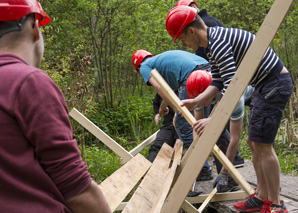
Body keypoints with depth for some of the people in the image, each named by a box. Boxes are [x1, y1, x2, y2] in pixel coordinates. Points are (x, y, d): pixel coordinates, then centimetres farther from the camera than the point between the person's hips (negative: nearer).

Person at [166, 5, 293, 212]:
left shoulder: (218, 42, -23)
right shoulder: (213, 42, 11)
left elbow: (232, 84, -29)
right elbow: (218, 82, 14)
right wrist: (195, 102, 4)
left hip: (275, 84, -10)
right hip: (265, 86, 10)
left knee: (262, 145, -8)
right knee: (254, 142, 12)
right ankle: (263, 196, 21)